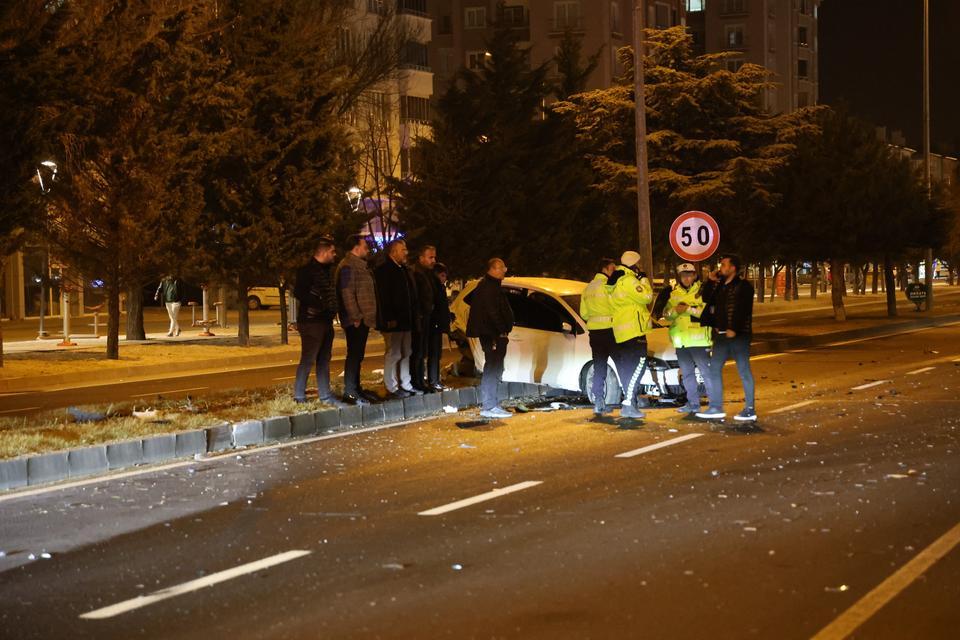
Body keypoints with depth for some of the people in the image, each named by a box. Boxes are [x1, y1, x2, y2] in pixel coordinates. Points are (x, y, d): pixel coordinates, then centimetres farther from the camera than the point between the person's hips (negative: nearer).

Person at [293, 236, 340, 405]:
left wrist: (333, 309, 7)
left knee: (324, 360, 13)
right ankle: (299, 396, 0)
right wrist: (320, 305, -22)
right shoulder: (307, 270, -11)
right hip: (311, 321, -9)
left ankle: (325, 395, 19)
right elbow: (299, 293, -20)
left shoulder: (327, 270, 17)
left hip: (326, 321, 9)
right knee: (308, 360, -6)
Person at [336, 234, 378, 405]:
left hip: (363, 319, 10)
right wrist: (355, 317, -20)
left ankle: (356, 388, 20)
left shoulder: (361, 265, 21)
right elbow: (347, 293, -19)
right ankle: (350, 392, -11)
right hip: (355, 320, -10)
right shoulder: (348, 266, -12)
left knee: (358, 355, 13)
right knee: (354, 355, -10)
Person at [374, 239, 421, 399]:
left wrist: (412, 316, 15)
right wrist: (389, 319, -22)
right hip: (393, 322, -9)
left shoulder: (404, 270, 19)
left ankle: (405, 385, 19)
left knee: (406, 353, 12)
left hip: (405, 320, 9)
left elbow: (412, 295, 23)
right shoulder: (383, 271, -11)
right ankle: (392, 388, -2)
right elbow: (382, 298, -17)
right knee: (393, 354, -6)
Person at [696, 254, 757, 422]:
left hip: (738, 334, -8)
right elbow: (707, 300, 14)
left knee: (744, 371, -4)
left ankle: (750, 409, -1)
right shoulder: (719, 287, 17)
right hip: (721, 334, 8)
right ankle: (716, 408, 9)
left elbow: (744, 310, -14)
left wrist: (734, 329, -21)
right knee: (714, 369, 5)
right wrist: (711, 282, 7)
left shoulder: (743, 286, -6)